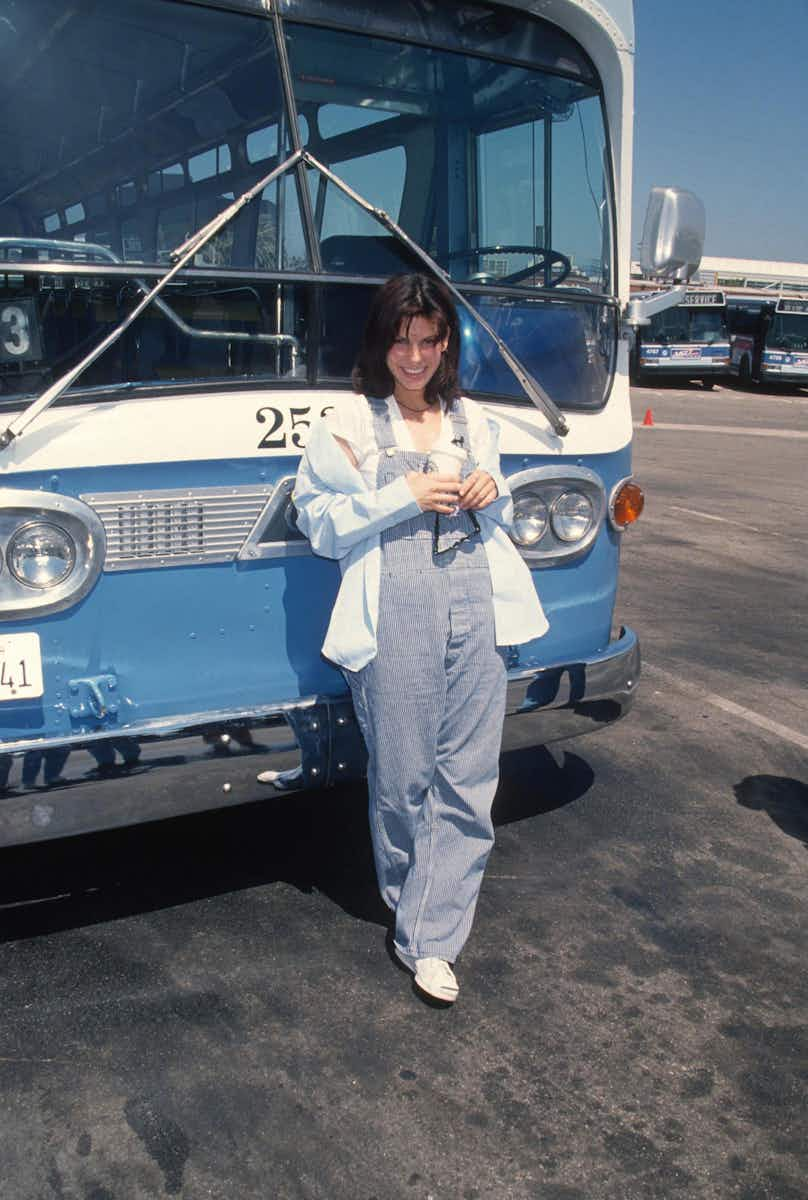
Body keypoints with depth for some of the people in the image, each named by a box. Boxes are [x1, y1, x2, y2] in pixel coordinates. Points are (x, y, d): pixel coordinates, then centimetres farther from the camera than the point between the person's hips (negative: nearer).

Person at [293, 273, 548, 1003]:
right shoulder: (350, 423, 2)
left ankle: (431, 938, 11)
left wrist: (493, 495, 1)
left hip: (477, 610, 4)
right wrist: (403, 496, -11)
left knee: (468, 778, 1)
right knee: (402, 776, 4)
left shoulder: (473, 422, 15)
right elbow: (320, 521, -2)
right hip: (394, 620, -3)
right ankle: (411, 903, 29)